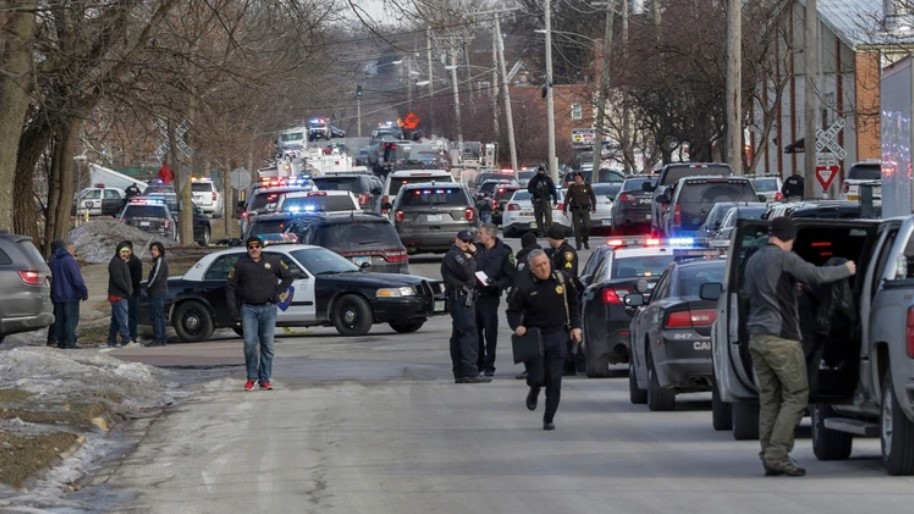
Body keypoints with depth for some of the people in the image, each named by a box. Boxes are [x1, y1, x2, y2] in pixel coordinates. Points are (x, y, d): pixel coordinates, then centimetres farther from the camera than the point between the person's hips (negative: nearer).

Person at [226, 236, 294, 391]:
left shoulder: (273, 262, 6)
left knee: (267, 346, 1)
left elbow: (288, 277, 18)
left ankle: (265, 379, 9)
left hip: (268, 309, 1)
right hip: (249, 309, -1)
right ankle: (252, 377, 3)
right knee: (249, 343, -12)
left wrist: (278, 292, 1)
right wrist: (234, 310, -4)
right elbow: (230, 288, 5)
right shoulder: (240, 265, 3)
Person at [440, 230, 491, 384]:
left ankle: (459, 374, 16)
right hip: (461, 297, -11)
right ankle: (470, 373, -20)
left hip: (462, 298, 11)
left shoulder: (460, 255, 22)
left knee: (459, 335, 12)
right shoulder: (454, 255, -10)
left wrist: (473, 255, 6)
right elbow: (467, 273, -20)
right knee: (469, 335, -14)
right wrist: (471, 259, -3)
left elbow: (471, 273, 17)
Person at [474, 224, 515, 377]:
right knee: (475, 331, 6)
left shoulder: (504, 252, -3)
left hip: (490, 297, -5)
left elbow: (510, 277, -5)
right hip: (474, 295, 5)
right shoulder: (477, 250, 11)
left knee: (490, 331, -3)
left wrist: (496, 285, -18)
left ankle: (489, 366, 3)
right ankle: (478, 363, 17)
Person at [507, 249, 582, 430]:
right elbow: (513, 310, 2)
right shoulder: (526, 288, -7)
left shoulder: (562, 280, -2)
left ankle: (549, 418, 11)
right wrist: (517, 326, -17)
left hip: (557, 336, 1)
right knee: (537, 377, -5)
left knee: (554, 380, -1)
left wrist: (575, 326, 6)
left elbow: (573, 304, 12)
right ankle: (534, 391, 34)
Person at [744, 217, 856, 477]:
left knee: (768, 398, 7)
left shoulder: (753, 261, 17)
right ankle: (777, 454, -12)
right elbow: (815, 275, -17)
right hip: (781, 338, -8)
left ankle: (769, 457, 2)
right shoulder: (784, 259, -8)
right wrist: (846, 270, -3)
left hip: (757, 336, 8)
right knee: (796, 396, -4)